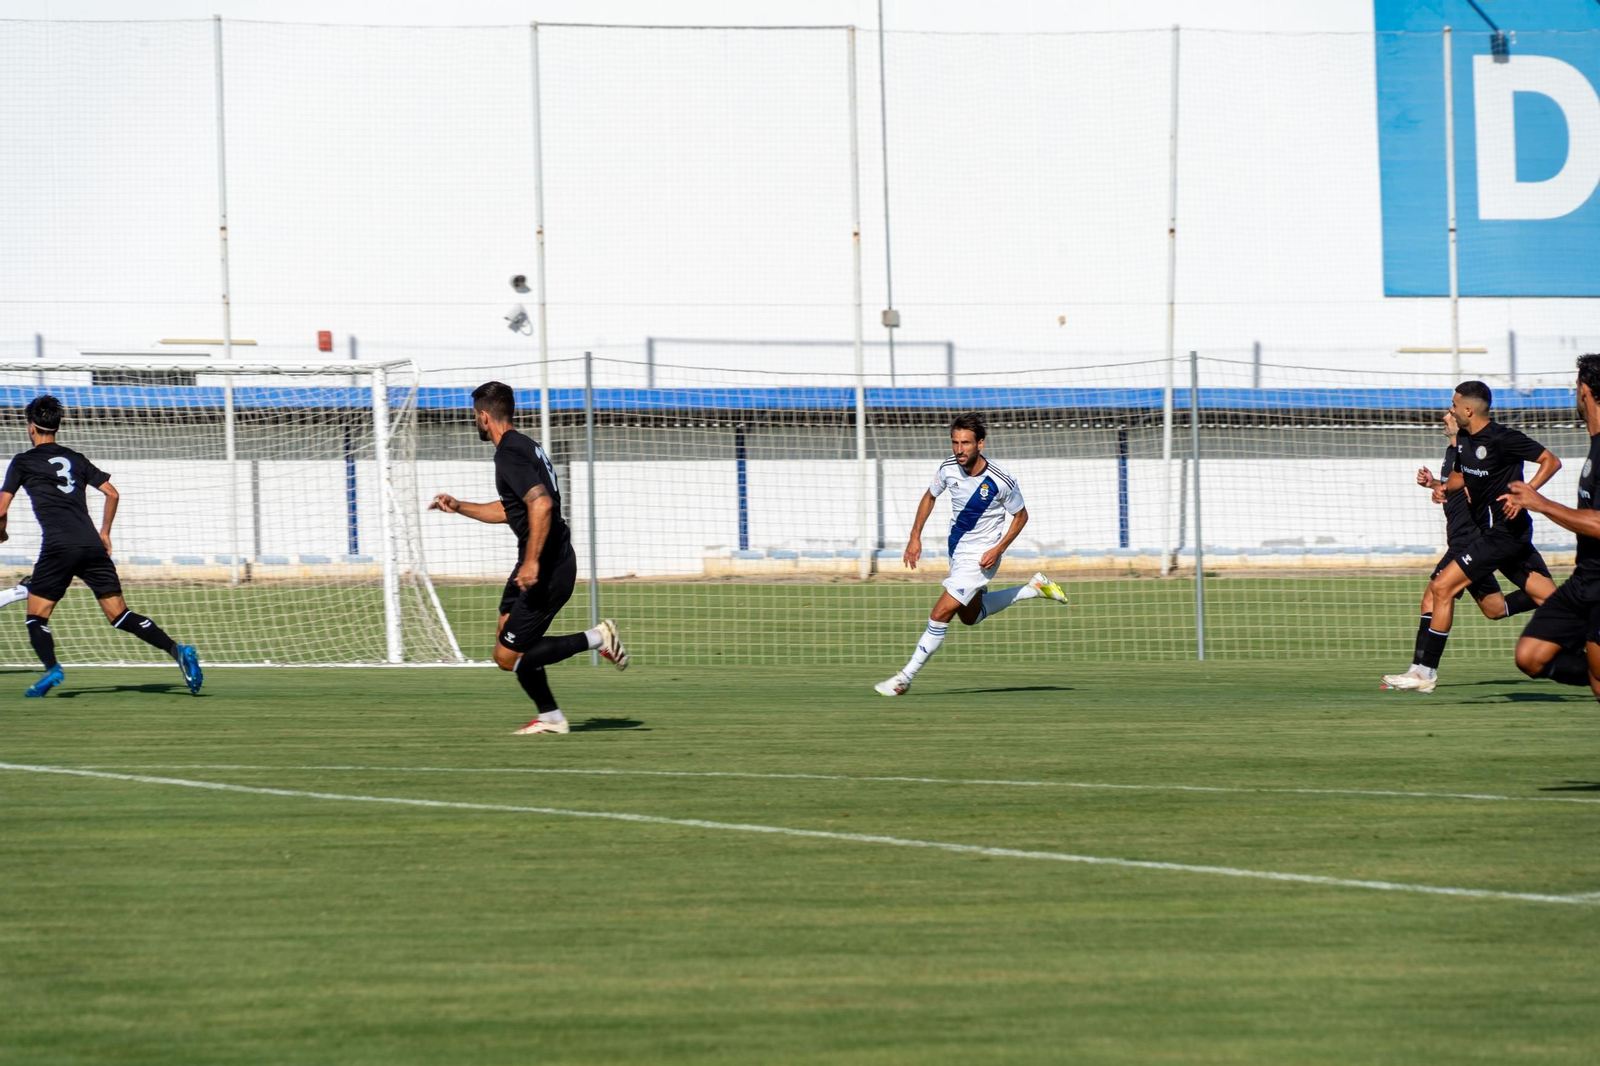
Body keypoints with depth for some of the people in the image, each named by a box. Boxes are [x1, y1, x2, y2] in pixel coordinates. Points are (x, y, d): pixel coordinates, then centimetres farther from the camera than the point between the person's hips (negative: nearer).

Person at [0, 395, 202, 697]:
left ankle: (52, 668, -21)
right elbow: (112, 494, 18)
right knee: (120, 616, 3)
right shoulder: (76, 459, 21)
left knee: (37, 616, 5)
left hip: (58, 547, -4)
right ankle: (177, 650, -14)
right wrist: (105, 533, 28)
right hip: (92, 545, 4)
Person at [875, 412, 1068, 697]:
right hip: (957, 551, 7)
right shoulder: (948, 468, -11)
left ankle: (905, 678, -2)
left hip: (981, 556, -7)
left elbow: (1021, 516, -7)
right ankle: (1034, 588, 36)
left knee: (940, 615, -13)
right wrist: (915, 537, 3)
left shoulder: (1002, 482, -25)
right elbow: (930, 497, 9)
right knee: (970, 616, 23)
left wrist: (998, 549, -18)